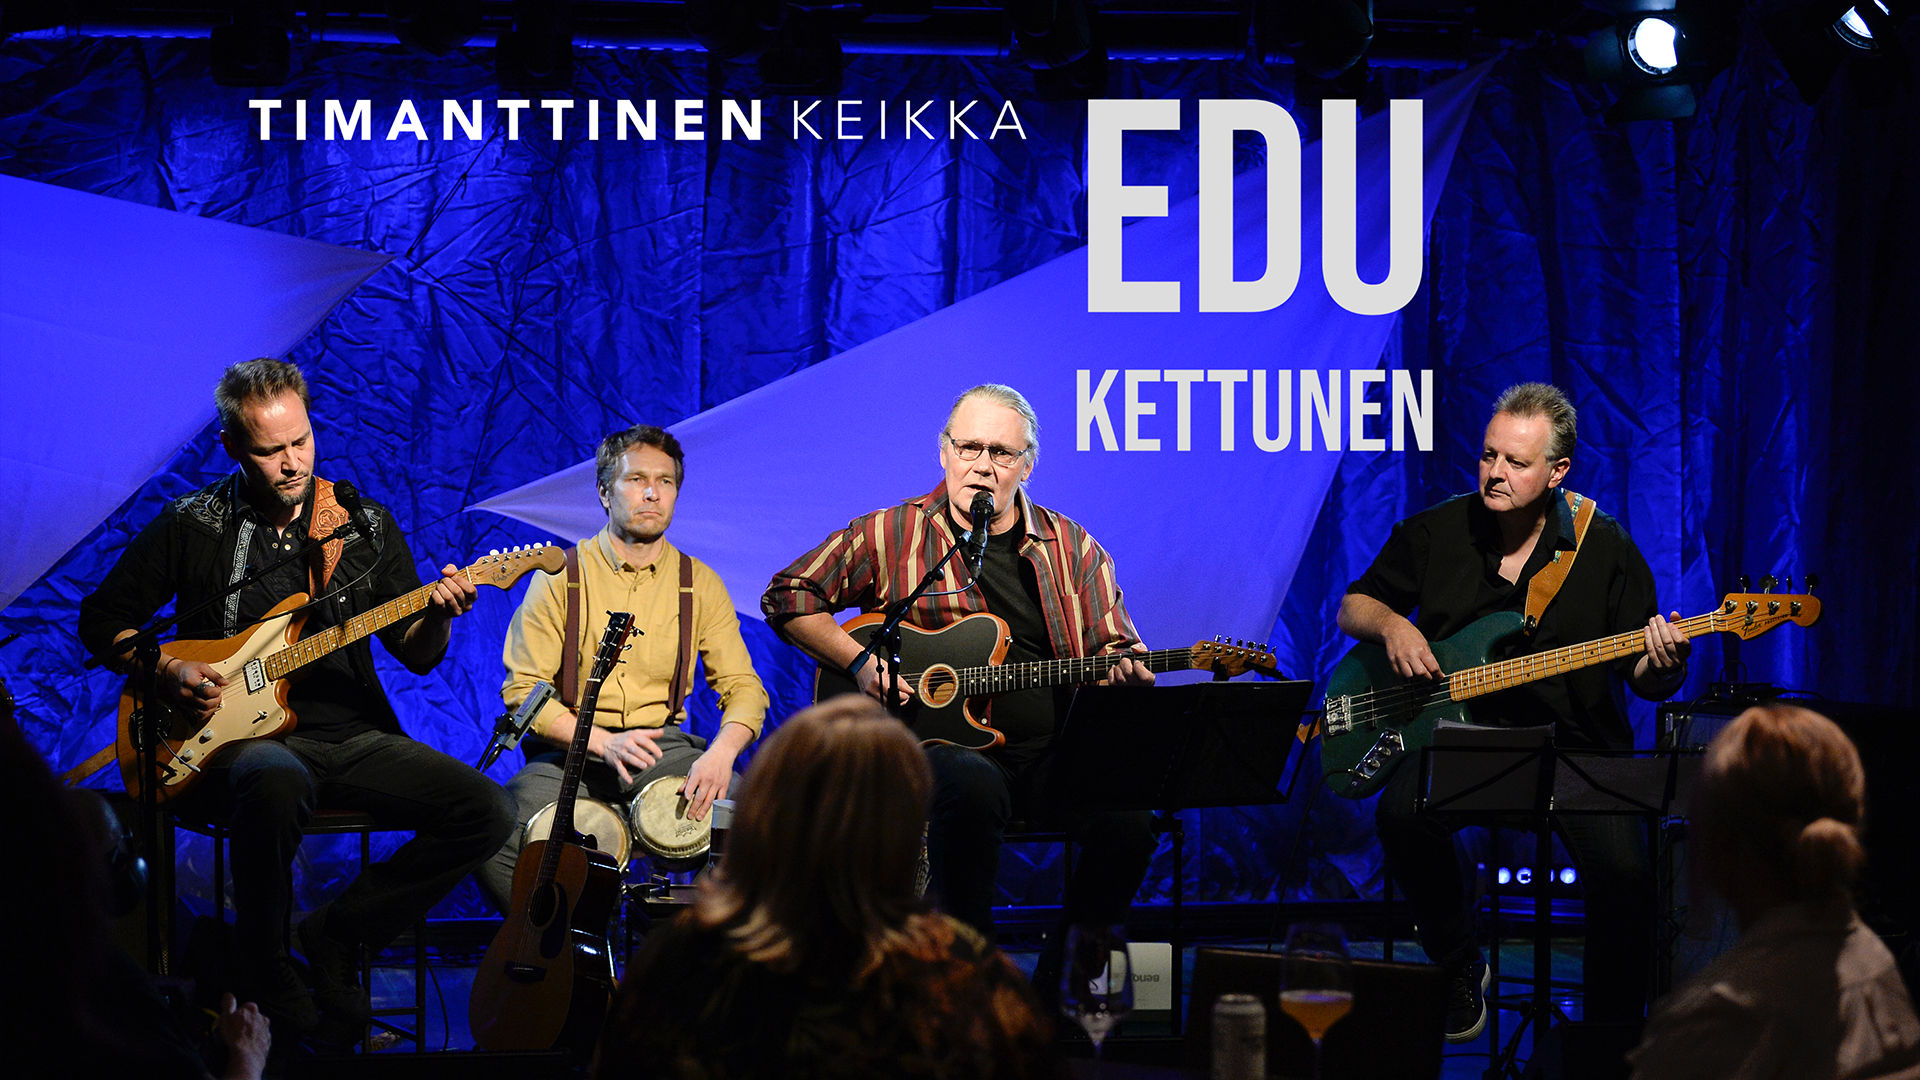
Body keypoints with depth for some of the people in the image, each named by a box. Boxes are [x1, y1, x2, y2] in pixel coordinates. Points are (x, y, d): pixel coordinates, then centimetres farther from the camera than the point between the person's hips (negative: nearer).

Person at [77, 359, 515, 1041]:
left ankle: (338, 934, -2)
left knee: (485, 812, -18)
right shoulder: (191, 526, 2)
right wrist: (166, 672, -7)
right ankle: (266, 973, -19)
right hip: (246, 737, -4)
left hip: (352, 736, 4)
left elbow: (416, 656, 10)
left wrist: (437, 618, -13)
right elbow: (102, 621, 10)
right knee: (276, 783, -42)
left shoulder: (368, 526, 9)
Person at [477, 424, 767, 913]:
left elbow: (743, 687, 4)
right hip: (571, 748, -2)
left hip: (665, 749, 3)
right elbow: (523, 690, -5)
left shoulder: (699, 583, 9)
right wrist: (603, 743, -20)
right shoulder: (561, 576, 0)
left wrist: (721, 751, -19)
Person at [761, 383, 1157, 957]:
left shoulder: (1072, 548, 12)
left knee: (1127, 815, -27)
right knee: (972, 786, -39)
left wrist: (1128, 672, -10)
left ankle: (1059, 990, -8)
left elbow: (1116, 647, 15)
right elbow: (788, 595, 9)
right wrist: (859, 662, -4)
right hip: (939, 743, -3)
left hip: (1052, 756, 3)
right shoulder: (890, 536, 6)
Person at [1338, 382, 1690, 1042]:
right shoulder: (1437, 533, 5)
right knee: (1401, 813, -32)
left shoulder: (1605, 549, 2)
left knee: (1623, 871, -28)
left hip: (1574, 746, -1)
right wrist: (1391, 625, -6)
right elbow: (1354, 605, 16)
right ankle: (1458, 970, -6)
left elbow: (1646, 681, 4)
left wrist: (1662, 667, -20)